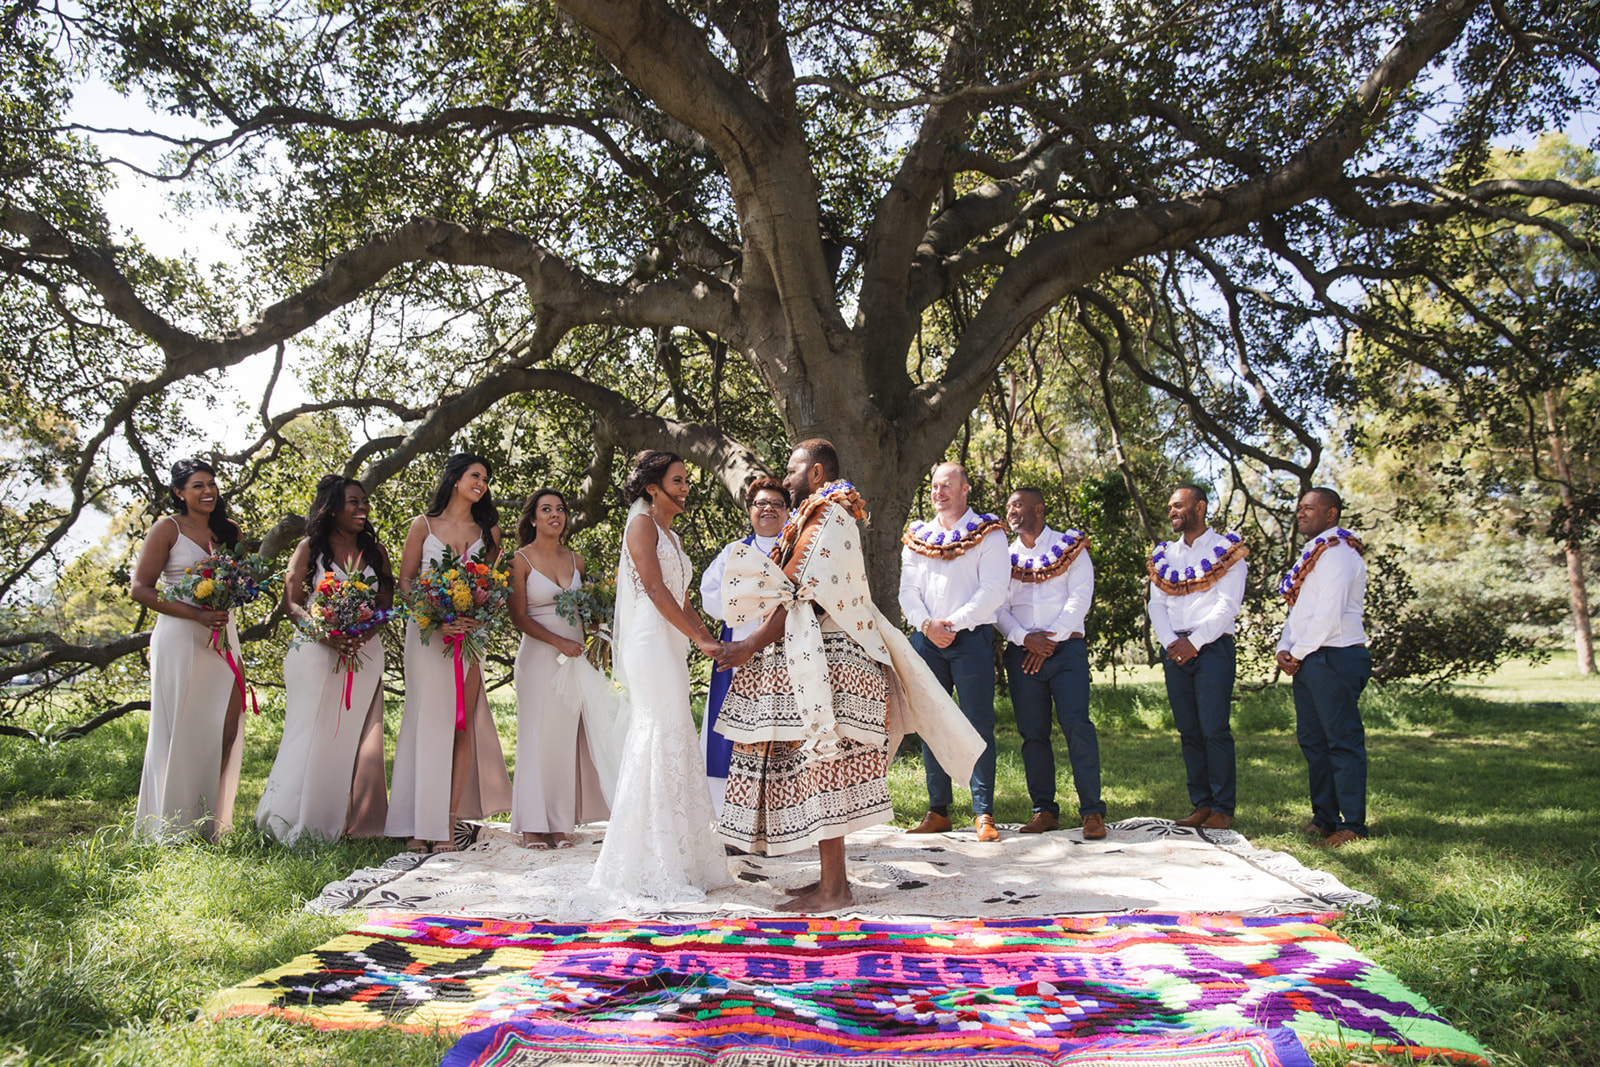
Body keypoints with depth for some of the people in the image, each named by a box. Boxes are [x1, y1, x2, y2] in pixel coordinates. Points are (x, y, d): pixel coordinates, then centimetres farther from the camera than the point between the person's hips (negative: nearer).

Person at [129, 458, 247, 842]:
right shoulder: (168, 528, -2)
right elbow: (140, 589, -7)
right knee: (181, 729, -2)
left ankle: (209, 820, 8)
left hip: (222, 635, 5)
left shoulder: (227, 530, 15)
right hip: (180, 636, -5)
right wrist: (197, 614, -17)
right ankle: (175, 826, 8)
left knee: (228, 724, -2)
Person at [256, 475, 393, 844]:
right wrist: (327, 635, -17)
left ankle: (350, 823, 7)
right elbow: (291, 603, -2)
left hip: (364, 656, 3)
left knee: (358, 739, 0)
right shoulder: (309, 548, 4)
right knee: (313, 736, -3)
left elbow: (387, 606, 9)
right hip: (316, 652, -3)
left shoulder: (375, 551, 12)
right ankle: (299, 824, 7)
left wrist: (364, 634, -11)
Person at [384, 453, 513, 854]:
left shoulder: (487, 530, 14)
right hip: (425, 632, -2)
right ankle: (420, 824, 2)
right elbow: (405, 580, 2)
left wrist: (477, 619, -10)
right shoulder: (423, 525, 8)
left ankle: (448, 824, 1)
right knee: (426, 720, -3)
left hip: (469, 634, 2)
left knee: (462, 723, -2)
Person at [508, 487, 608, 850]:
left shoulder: (575, 559, 12)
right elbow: (519, 617, -6)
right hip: (538, 656, -4)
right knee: (537, 736, -2)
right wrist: (558, 642, -14)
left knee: (567, 737, 3)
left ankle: (560, 823, 9)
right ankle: (532, 825, 6)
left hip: (575, 654, 4)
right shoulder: (521, 560, -2)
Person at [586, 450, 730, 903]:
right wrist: (699, 638, -15)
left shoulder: (672, 537, 23)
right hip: (650, 643, -9)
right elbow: (655, 587, -14)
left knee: (675, 746, 8)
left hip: (671, 647, 9)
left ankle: (676, 862, 13)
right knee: (660, 743, -10)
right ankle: (649, 869, -5)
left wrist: (710, 640, 9)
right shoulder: (642, 524, -3)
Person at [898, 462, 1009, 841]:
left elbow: (993, 589, -6)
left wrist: (953, 623, -12)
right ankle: (938, 811, 13)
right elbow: (907, 589, 11)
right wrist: (926, 624, -7)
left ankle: (983, 813, -1)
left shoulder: (987, 533, 4)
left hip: (971, 638, -4)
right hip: (926, 640, 4)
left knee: (978, 726, -6)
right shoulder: (917, 536, 16)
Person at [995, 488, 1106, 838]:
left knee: (1076, 725, -13)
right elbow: (998, 608, 7)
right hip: (1022, 652, 3)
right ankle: (1044, 810, 9)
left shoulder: (1070, 547, 8)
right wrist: (1024, 638, -10)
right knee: (1033, 732, 1)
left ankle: (1092, 811, -7)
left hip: (1066, 648, -3)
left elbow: (1080, 597, -2)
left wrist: (1051, 639, -10)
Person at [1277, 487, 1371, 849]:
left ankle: (1352, 826, -1)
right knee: (1312, 740, 12)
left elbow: (1328, 614, -19)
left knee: (1343, 741, -6)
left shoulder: (1338, 553, -11)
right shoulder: (1312, 554, 20)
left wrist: (1298, 653, -11)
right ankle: (1324, 818, 20)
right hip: (1308, 660, 10)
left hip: (1335, 658, -10)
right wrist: (1284, 648, 5)